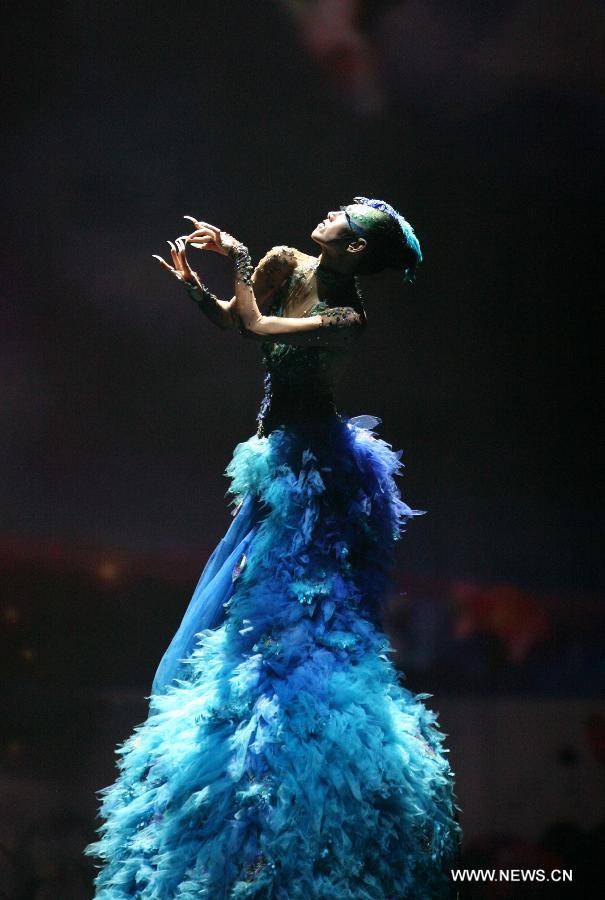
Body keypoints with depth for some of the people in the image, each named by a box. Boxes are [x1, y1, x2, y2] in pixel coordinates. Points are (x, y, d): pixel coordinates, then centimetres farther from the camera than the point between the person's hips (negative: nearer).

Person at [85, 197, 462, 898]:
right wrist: (193, 284, -7)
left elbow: (258, 328, -24)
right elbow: (231, 321, 11)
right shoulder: (284, 265, 3)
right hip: (280, 457, 8)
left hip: (309, 466, -8)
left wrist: (237, 259, -11)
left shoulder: (349, 319, -19)